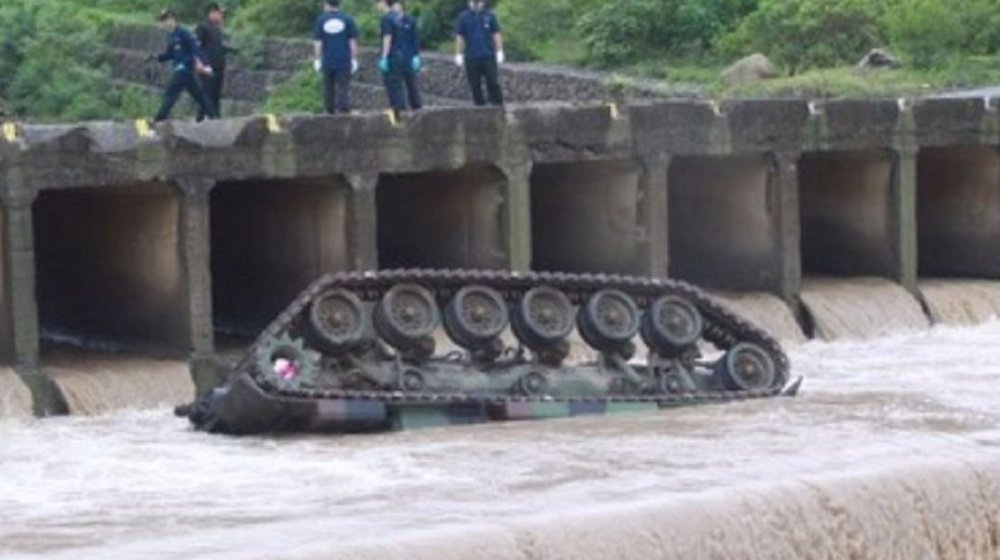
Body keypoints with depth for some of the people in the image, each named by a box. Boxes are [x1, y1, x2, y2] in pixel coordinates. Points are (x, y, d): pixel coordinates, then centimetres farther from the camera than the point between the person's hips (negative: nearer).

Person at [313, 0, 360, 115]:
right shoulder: (347, 19, 0)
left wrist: (318, 60, 5)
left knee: (328, 87, 13)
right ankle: (343, 110, -15)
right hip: (344, 61, -1)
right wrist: (354, 60, 4)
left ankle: (330, 111, 17)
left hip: (327, 61, 1)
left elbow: (318, 42, -1)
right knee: (343, 88, -4)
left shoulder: (321, 20, 1)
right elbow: (353, 42, -1)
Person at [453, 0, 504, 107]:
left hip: (488, 57, -1)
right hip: (471, 57, 1)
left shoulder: (489, 16, 3)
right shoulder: (464, 17, 2)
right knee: (475, 85, 4)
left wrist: (499, 52, -1)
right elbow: (459, 37, 5)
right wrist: (458, 55, 1)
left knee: (493, 82, -4)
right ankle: (479, 103, 14)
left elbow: (496, 34, 5)